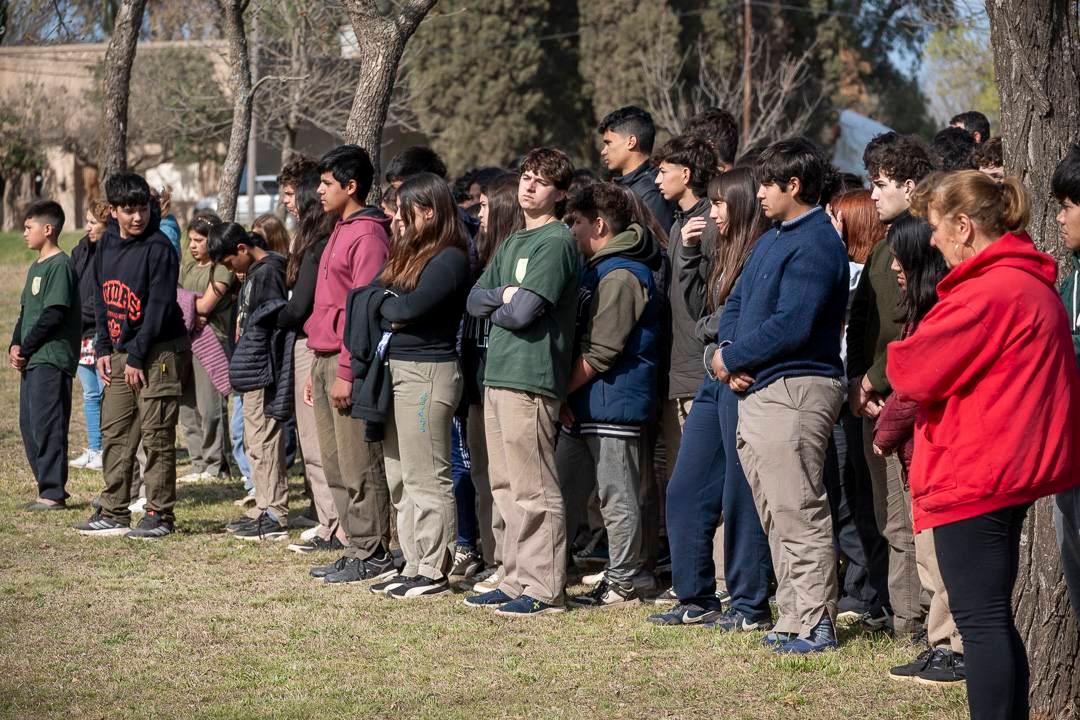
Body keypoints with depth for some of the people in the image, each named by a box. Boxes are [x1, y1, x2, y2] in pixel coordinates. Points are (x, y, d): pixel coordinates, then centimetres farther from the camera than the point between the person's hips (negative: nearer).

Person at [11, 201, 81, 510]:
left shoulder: (60, 265, -11)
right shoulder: (35, 268, 18)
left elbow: (54, 314, -17)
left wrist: (25, 348, -13)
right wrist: (15, 346, 4)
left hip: (53, 359, -10)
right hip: (32, 359, 10)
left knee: (47, 424, -9)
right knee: (29, 425, 10)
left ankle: (53, 493, -6)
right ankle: (50, 487, 17)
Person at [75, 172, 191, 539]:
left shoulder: (159, 248, -13)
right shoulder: (107, 246, 9)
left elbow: (160, 307, -16)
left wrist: (137, 357, -15)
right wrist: (104, 349, 7)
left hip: (158, 353, -8)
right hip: (121, 353, 8)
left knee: (156, 436, -5)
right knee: (114, 433, 9)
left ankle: (160, 515, -1)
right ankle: (114, 513, 16)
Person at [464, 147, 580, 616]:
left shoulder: (556, 242, -9)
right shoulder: (511, 244, 20)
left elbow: (523, 312, -16)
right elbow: (474, 300, 14)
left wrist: (495, 308, 3)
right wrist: (504, 295, -6)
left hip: (530, 379, -9)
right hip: (497, 376, 9)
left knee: (534, 491, -7)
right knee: (507, 488, 12)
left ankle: (545, 590, -4)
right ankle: (516, 581, 18)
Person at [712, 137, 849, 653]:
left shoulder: (815, 244, -13)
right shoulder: (771, 240, 19)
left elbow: (791, 325, -21)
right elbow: (736, 304, 19)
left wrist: (732, 358, -11)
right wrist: (731, 357, -1)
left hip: (795, 390, -10)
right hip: (756, 391, 10)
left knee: (798, 513, -8)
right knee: (777, 514, 12)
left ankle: (813, 623, -5)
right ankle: (793, 616, 18)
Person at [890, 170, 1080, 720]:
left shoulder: (987, 293, -19)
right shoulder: (1034, 285, 13)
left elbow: (914, 371, -18)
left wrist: (899, 355, 5)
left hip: (973, 476, -10)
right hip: (1016, 467, 10)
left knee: (979, 618, -7)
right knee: (993, 618, 17)